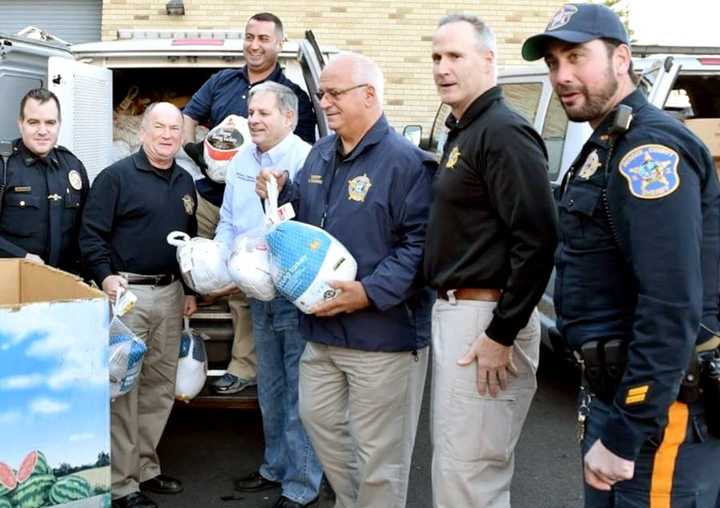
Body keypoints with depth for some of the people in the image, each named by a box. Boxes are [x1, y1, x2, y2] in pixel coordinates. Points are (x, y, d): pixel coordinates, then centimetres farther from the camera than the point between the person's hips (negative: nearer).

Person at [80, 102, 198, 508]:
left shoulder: (185, 182, 14)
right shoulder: (116, 176, -6)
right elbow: (91, 234, -9)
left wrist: (191, 289, 16)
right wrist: (105, 277, -21)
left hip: (170, 294, 7)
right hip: (127, 292, -7)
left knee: (161, 388, 12)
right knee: (123, 390, -3)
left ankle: (146, 467, 26)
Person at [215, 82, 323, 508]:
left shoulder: (307, 159, -16)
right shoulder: (242, 161, 10)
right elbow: (229, 222, 16)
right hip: (260, 296, 8)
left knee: (300, 393, 0)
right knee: (270, 389, 20)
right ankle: (276, 467, 37)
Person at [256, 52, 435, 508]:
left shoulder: (405, 161, -15)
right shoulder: (321, 154, 12)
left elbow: (420, 243, -20)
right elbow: (303, 217, 25)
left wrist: (370, 293, -26)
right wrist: (280, 195, 4)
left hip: (381, 333, -8)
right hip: (322, 329, 9)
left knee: (378, 451, 3)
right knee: (319, 418, 22)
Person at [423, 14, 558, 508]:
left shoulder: (504, 132, -14)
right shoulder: (462, 132, 16)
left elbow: (538, 240, -22)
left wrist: (502, 335, -21)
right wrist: (447, 311, 15)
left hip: (486, 318, -10)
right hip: (453, 310, 10)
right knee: (454, 463, 20)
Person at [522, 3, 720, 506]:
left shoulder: (649, 148, -18)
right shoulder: (606, 147, 15)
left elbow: (672, 308, -26)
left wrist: (624, 436, -24)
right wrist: (605, 413, 18)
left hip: (657, 407, -10)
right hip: (615, 390, 10)